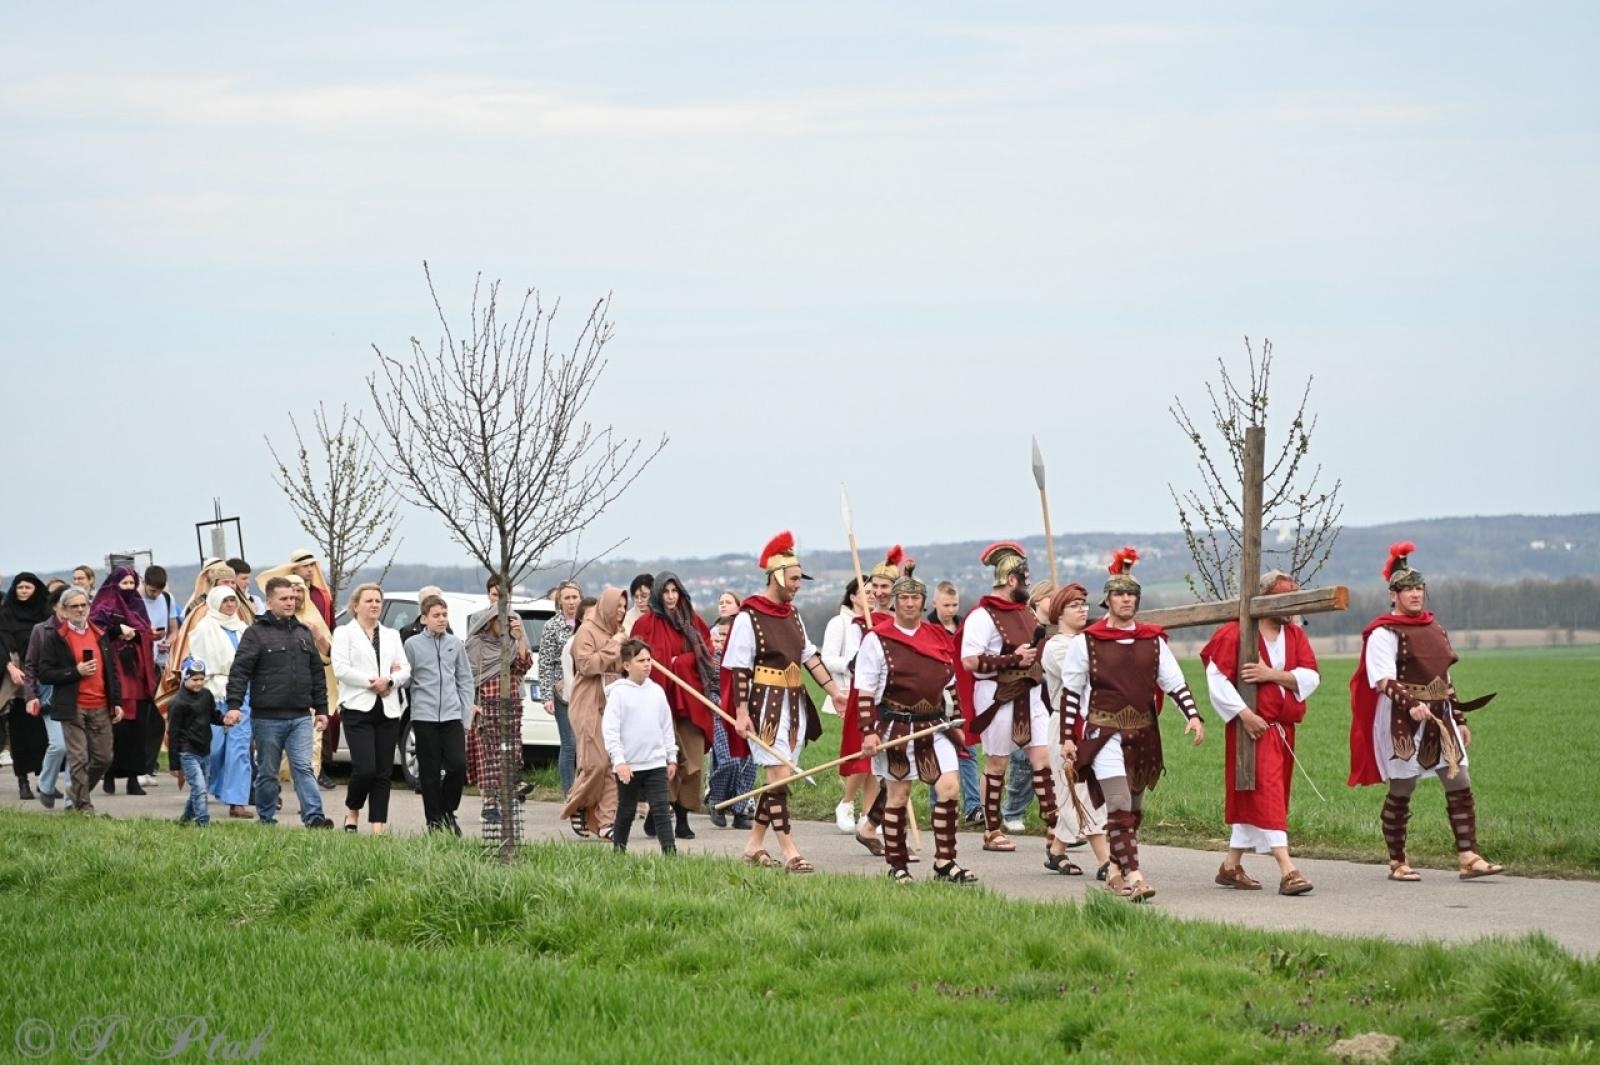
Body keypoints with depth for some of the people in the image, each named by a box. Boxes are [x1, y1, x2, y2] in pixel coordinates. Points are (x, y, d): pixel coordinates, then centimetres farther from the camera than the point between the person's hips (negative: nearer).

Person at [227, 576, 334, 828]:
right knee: (267, 772, 6)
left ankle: (314, 817, -14)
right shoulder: (256, 633, -2)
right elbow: (239, 672, -9)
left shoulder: (303, 633, 14)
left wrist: (321, 708, 17)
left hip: (300, 717, 3)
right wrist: (234, 705, -19)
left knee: (303, 767, -7)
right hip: (267, 717, -3)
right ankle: (267, 819, 15)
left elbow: (317, 673, 20)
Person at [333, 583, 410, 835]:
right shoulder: (344, 633, 5)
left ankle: (378, 826, 3)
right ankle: (352, 812, 9)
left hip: (388, 710, 5)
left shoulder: (391, 635, 19)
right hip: (358, 709, -5)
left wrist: (389, 681, -10)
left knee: (383, 773, 1)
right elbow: (341, 668, -8)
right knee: (365, 768, -15)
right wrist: (372, 682, -12)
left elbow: (405, 669, 11)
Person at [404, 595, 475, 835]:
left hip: (452, 715, 2)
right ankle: (434, 820, 11)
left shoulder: (455, 643, 9)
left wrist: (466, 717, 8)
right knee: (430, 771, 1)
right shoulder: (413, 644, 1)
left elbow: (465, 680, 12)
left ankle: (448, 812, 12)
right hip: (424, 716, -2)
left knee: (458, 765, -8)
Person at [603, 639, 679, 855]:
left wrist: (672, 758, 15)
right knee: (626, 812, 10)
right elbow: (610, 729, -12)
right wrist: (619, 761, -18)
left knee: (661, 809, -6)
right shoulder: (619, 693, -7)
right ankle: (618, 849, 23)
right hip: (629, 765, -3)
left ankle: (670, 851, -12)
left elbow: (667, 727, 15)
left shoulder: (656, 691, 8)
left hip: (656, 763, 3)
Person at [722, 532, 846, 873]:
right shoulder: (749, 617, -11)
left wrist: (833, 690, 9)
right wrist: (741, 713, -17)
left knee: (779, 777, 9)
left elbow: (809, 655, 16)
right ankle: (790, 853, -13)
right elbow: (739, 668, -13)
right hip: (766, 703, -8)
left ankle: (754, 845, 19)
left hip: (794, 702, 8)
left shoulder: (791, 614, 12)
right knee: (779, 775, -11)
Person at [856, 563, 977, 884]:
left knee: (949, 786, -7)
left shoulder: (937, 638, 11)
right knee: (898, 794, 3)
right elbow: (864, 692, -6)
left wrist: (956, 723, 17)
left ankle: (945, 861, 0)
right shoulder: (877, 639, -5)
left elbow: (949, 684, 20)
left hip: (934, 725, 4)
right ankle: (897, 866, 13)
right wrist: (869, 732, -14)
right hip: (896, 726, -4)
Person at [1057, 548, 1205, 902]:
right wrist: (1067, 738, -1)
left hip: (1143, 733, 5)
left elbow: (1174, 681, 7)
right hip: (1103, 730, -4)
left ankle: (1116, 870, 27)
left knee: (1133, 807, 12)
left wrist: (1192, 716, -9)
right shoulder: (1086, 641, 1)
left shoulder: (1153, 641, 10)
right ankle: (1133, 876, -25)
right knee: (1119, 804, -17)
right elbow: (1070, 691, 3)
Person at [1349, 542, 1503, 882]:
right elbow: (1384, 681, -17)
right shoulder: (1384, 633, -6)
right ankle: (1397, 863, 10)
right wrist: (1411, 705, -30)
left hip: (1438, 717, 7)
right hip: (1401, 719, -7)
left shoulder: (1434, 629, 16)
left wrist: (1459, 720, 19)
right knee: (1401, 790, 0)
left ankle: (1468, 857, -5)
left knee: (1460, 785, -3)